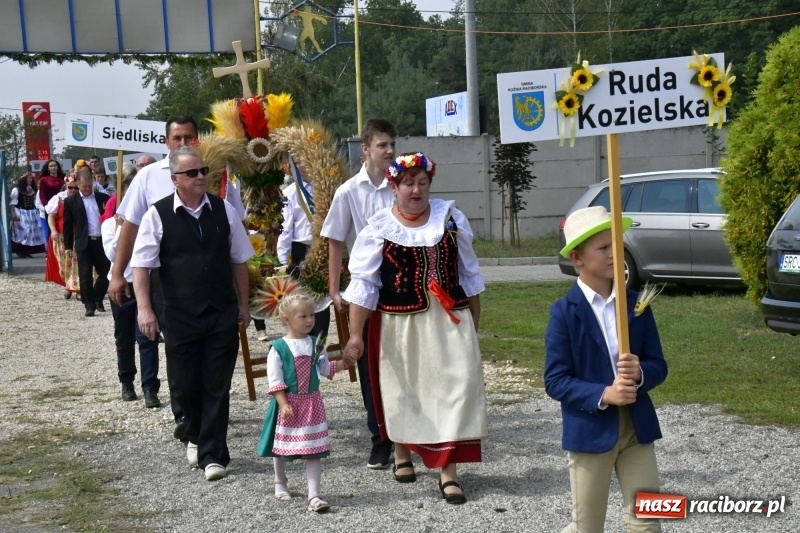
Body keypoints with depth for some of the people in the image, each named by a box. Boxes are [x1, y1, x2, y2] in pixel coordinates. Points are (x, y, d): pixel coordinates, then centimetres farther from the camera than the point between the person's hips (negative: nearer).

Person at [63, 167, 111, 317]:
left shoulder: (103, 198, 6)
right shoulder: (71, 201, 2)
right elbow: (68, 225, 4)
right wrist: (68, 246, 2)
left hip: (102, 241, 2)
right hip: (84, 243, -2)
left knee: (105, 273, 7)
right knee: (85, 276, -3)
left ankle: (97, 299, 28)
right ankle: (89, 306, 3)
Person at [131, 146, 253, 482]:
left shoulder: (224, 211, 3)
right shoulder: (158, 215, -5)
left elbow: (239, 260, 11)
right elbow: (141, 265, -5)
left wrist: (243, 303, 11)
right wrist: (145, 309, -13)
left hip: (222, 315, 1)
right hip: (179, 316, -1)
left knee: (217, 387, 1)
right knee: (184, 386, 7)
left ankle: (212, 455, 9)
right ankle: (197, 437, 35)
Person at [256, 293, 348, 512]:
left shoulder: (316, 344, 1)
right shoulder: (279, 348, -12)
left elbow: (325, 369, 10)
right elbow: (275, 380, -13)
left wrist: (344, 363, -4)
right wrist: (284, 404, -19)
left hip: (312, 402, 2)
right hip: (288, 404, -2)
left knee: (315, 448, -3)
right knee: (281, 446, 15)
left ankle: (314, 495, -3)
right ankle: (280, 484, 40)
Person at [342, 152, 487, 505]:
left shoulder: (450, 217, 4)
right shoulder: (379, 228, -4)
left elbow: (469, 273, 11)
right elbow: (362, 284, -7)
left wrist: (474, 322, 12)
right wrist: (355, 335, -12)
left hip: (449, 321, 1)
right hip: (400, 324, -1)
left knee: (454, 387, -6)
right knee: (402, 390, 12)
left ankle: (449, 472, -2)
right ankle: (402, 454, 37)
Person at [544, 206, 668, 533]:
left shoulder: (637, 303, 3)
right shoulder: (565, 312, -10)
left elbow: (658, 366, 4)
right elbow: (555, 381, -12)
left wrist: (640, 372, -19)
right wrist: (603, 395, -24)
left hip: (637, 427, 4)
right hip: (590, 430, -4)